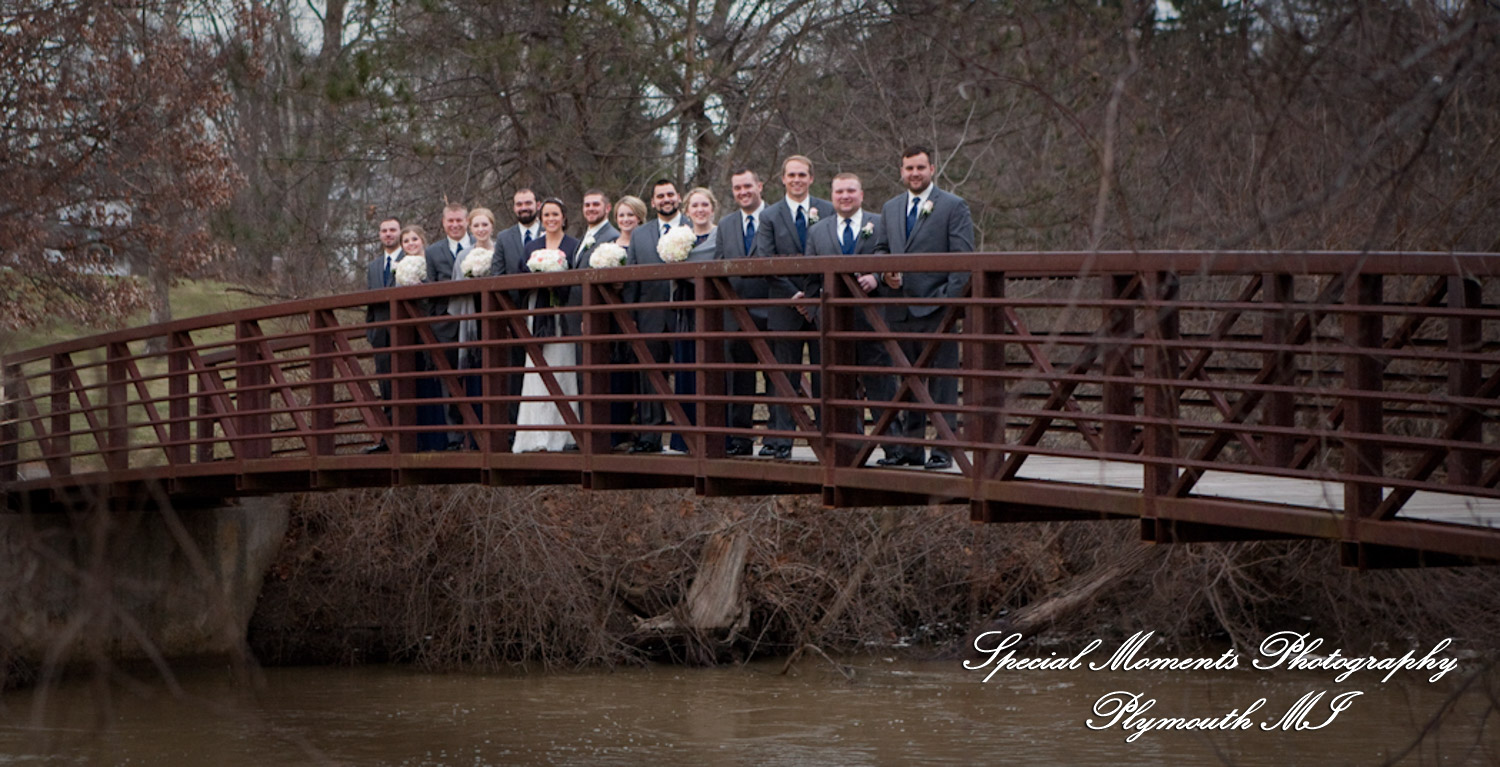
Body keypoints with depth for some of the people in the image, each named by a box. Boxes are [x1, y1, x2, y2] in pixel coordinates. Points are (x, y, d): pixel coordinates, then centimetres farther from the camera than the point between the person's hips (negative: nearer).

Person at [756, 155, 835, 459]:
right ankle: (780, 439, 2)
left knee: (825, 374, 2)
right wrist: (794, 293, -9)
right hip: (786, 309, 0)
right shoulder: (771, 217, 6)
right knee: (784, 377, 0)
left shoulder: (828, 212, 8)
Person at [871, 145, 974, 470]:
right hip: (900, 308, 6)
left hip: (936, 309, -6)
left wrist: (950, 300, -13)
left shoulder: (954, 207, 0)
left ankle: (943, 450, -4)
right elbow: (880, 249, 23)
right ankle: (911, 447, 16)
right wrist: (886, 272, 0)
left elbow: (963, 259, -4)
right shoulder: (890, 209, 17)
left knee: (942, 382, -6)